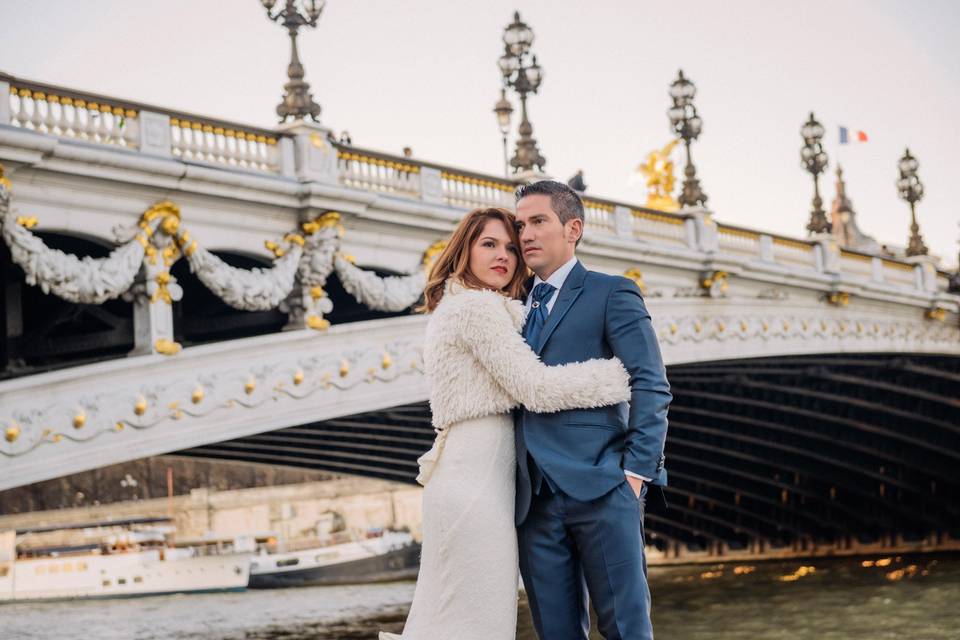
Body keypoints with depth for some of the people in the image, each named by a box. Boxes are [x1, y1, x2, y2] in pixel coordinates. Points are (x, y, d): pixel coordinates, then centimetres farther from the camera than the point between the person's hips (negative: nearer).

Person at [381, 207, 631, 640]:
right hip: (478, 471, -10)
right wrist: (622, 375, -8)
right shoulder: (478, 307, -9)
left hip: (465, 470, 10)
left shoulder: (453, 308, 20)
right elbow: (535, 388, -14)